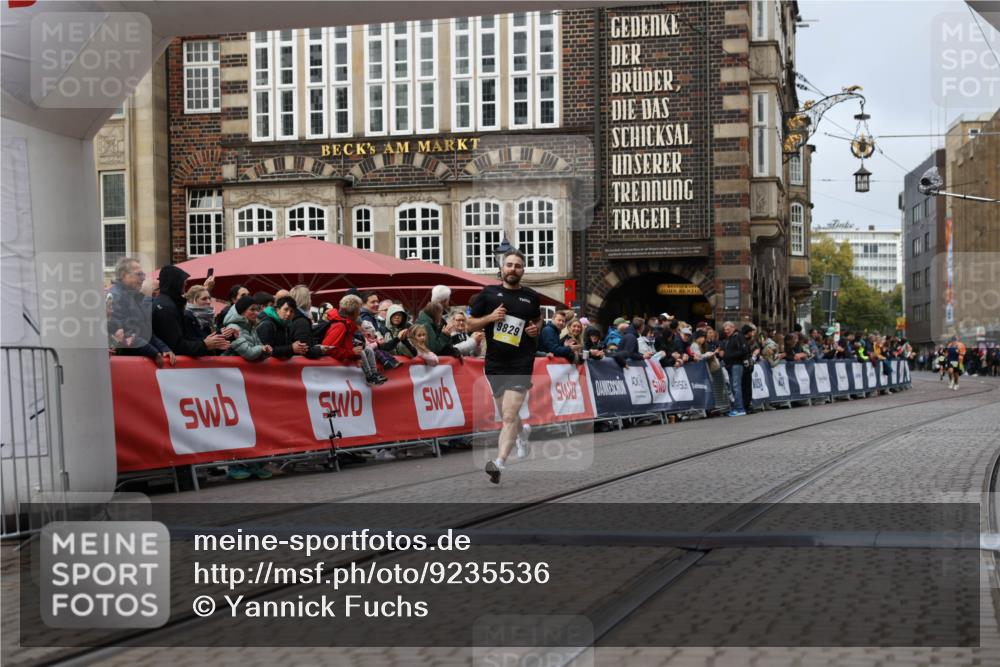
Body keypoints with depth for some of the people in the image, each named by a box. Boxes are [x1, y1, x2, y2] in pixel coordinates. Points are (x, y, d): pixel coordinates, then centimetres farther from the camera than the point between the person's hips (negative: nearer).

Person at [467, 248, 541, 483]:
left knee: (509, 416, -16)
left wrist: (536, 329, 2)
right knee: (506, 416, 16)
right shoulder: (488, 293, 3)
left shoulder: (531, 297, 6)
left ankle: (499, 463, -24)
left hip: (521, 365, -2)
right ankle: (523, 432, 49)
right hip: (495, 364, 2)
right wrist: (490, 318, -12)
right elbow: (470, 325, 6)